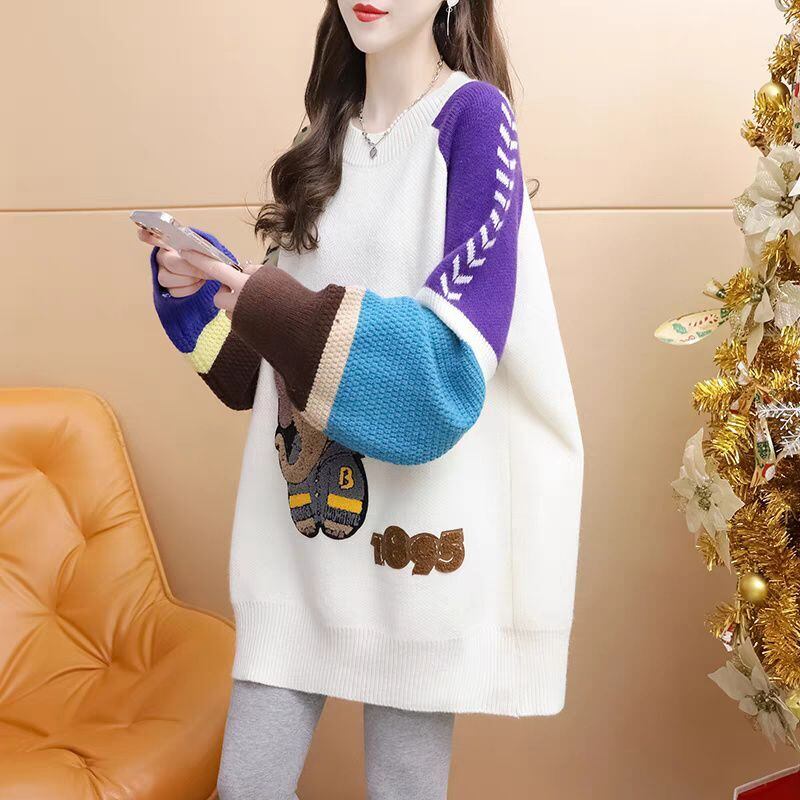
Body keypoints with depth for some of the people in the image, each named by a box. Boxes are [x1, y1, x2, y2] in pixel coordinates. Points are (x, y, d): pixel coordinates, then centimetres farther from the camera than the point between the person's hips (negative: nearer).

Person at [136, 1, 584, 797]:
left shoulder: (474, 116, -6)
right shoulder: (328, 135, 13)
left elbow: (450, 353, -18)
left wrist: (273, 310, -23)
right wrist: (194, 284, -1)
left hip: (414, 518, -5)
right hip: (302, 508, 6)